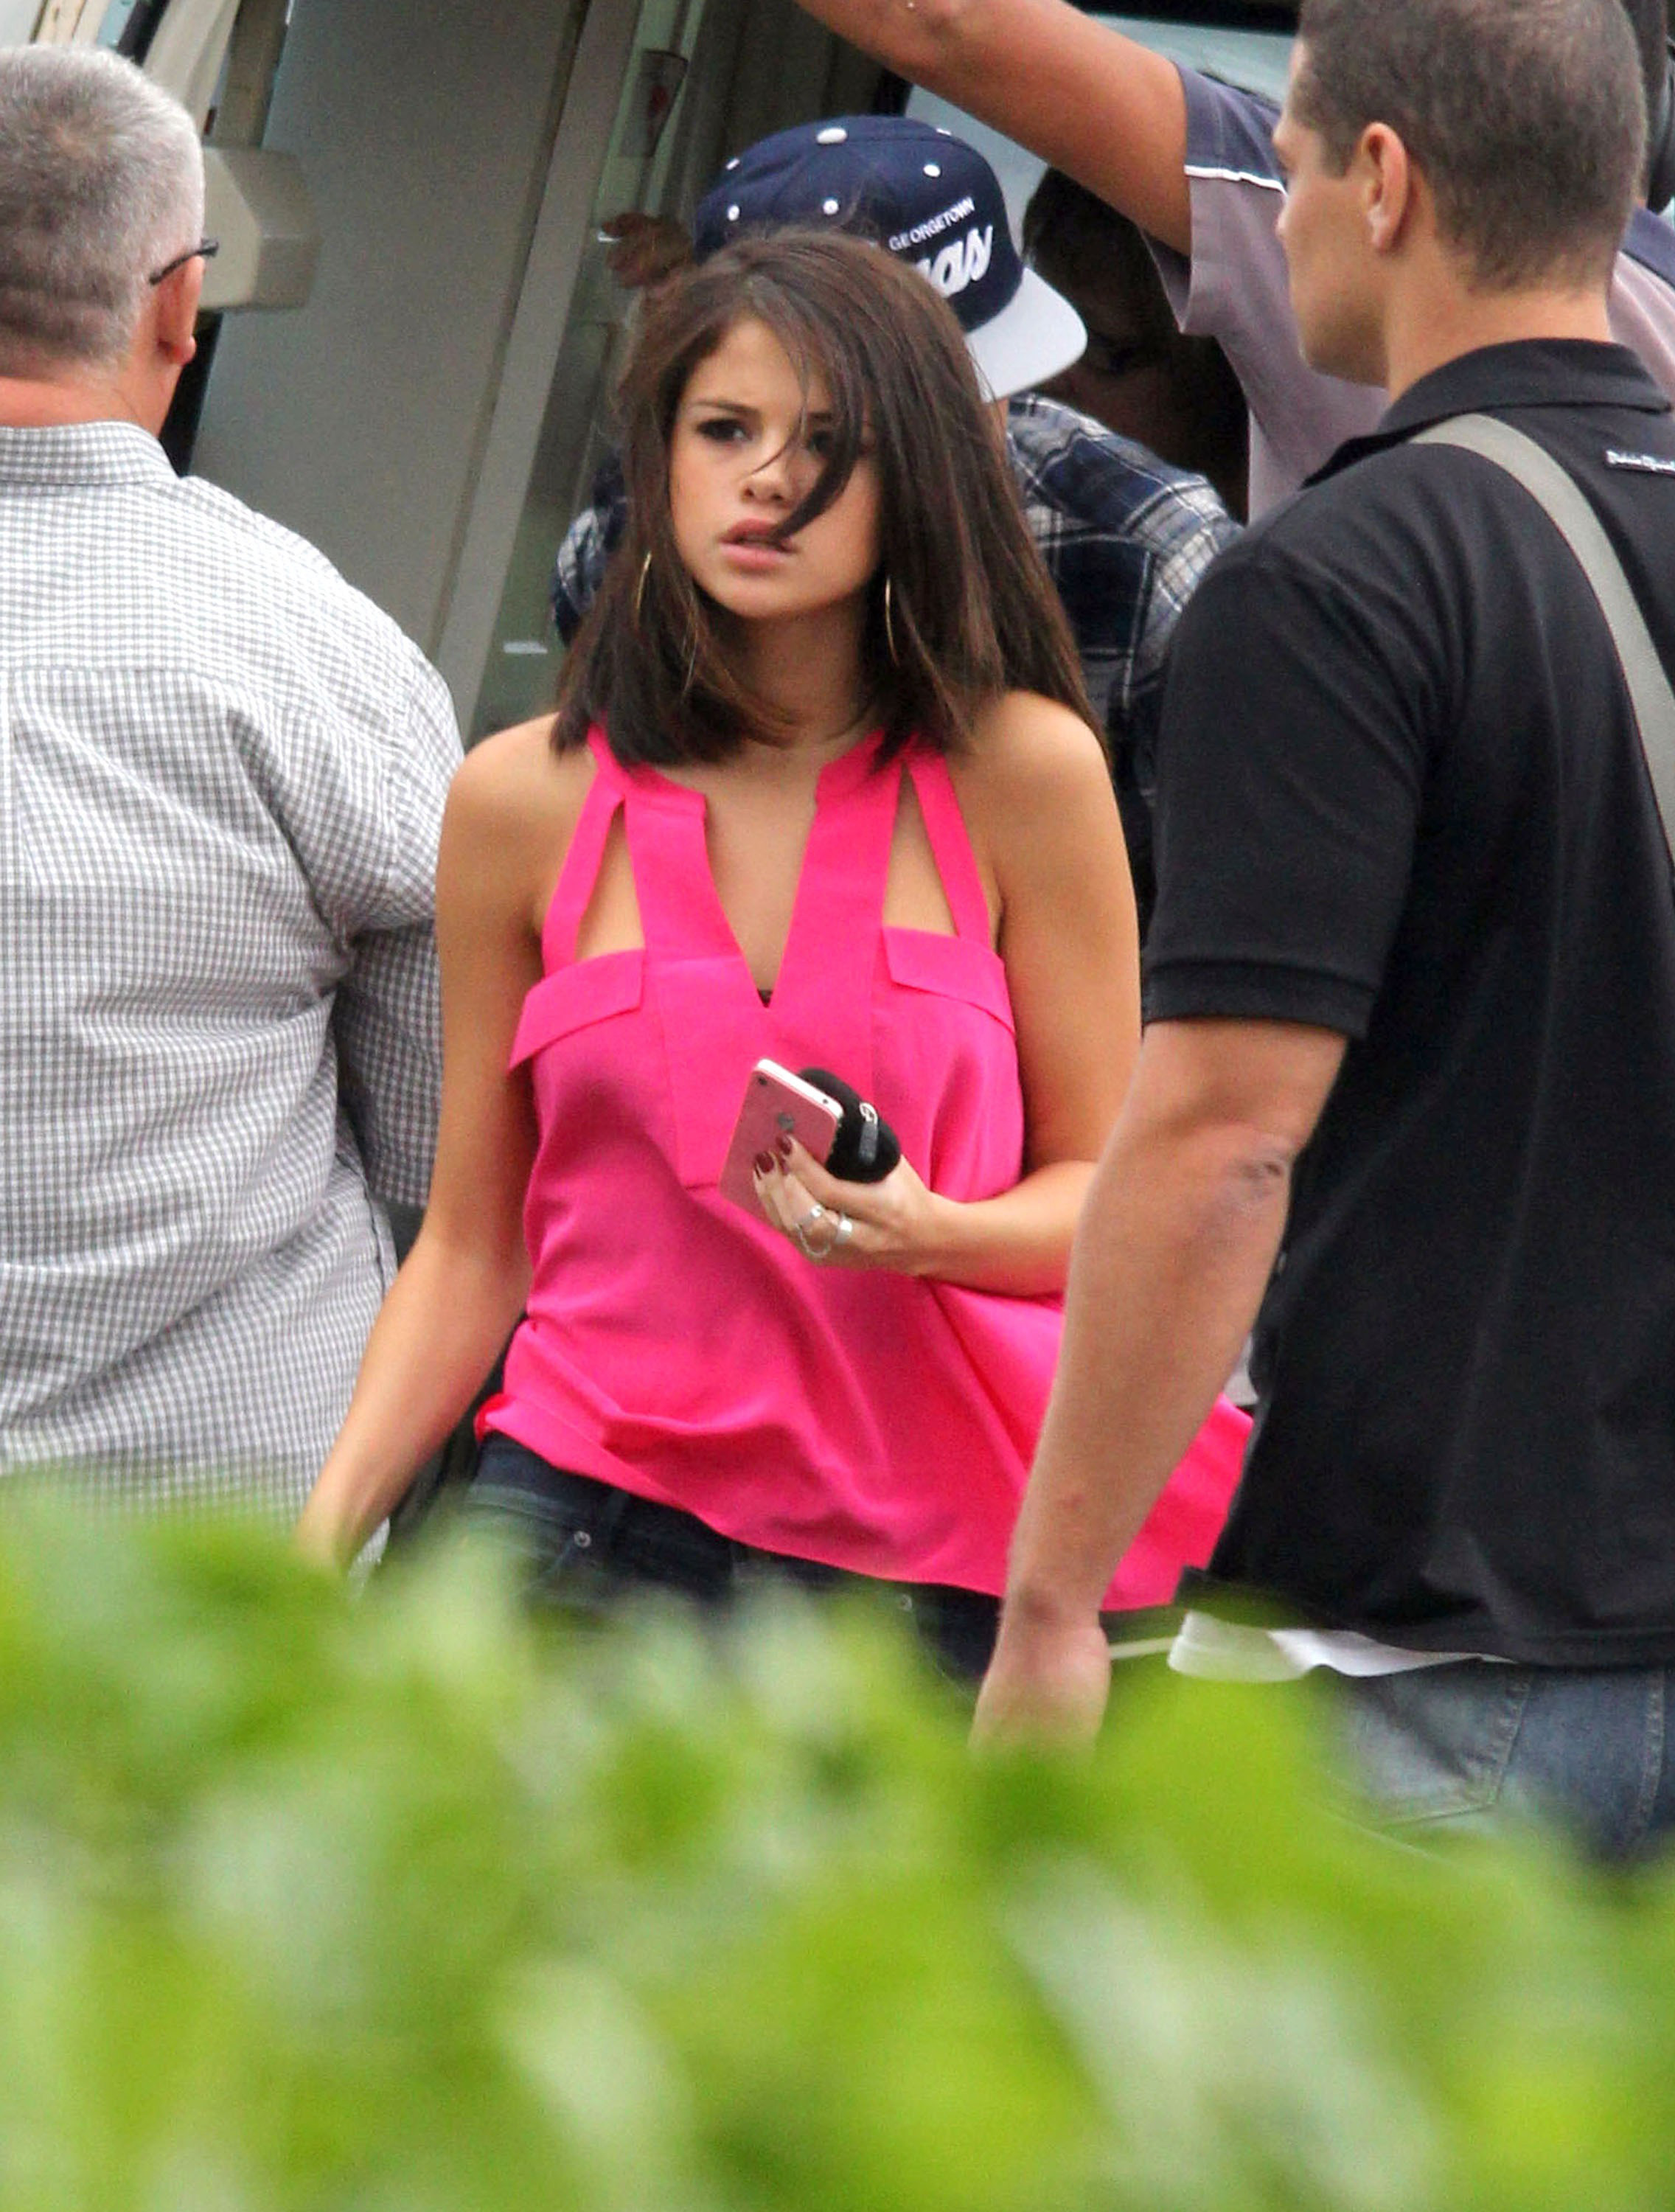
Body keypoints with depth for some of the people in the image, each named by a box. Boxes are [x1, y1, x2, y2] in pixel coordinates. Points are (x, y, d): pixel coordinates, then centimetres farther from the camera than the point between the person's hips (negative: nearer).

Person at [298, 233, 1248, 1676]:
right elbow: (473, 1242, 11)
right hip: (592, 1516, 1)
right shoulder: (524, 802, 6)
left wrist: (929, 1231, -17)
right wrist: (324, 1533, -1)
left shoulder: (1020, 773, 2)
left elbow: (1110, 1188, 5)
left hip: (925, 1561, -1)